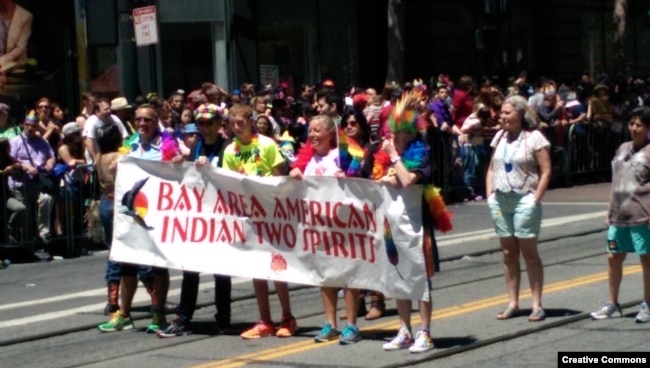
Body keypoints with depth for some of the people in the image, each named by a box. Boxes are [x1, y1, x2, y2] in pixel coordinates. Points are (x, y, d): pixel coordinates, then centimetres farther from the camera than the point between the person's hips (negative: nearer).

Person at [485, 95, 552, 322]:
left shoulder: (534, 138, -7)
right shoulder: (500, 137, 12)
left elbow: (546, 171, -9)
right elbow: (492, 168, 18)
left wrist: (535, 199, -14)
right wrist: (490, 195, 8)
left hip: (524, 200, -6)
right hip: (500, 201, 6)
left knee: (529, 252, -3)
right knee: (508, 253, 8)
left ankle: (537, 305, 1)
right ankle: (512, 303, 13)